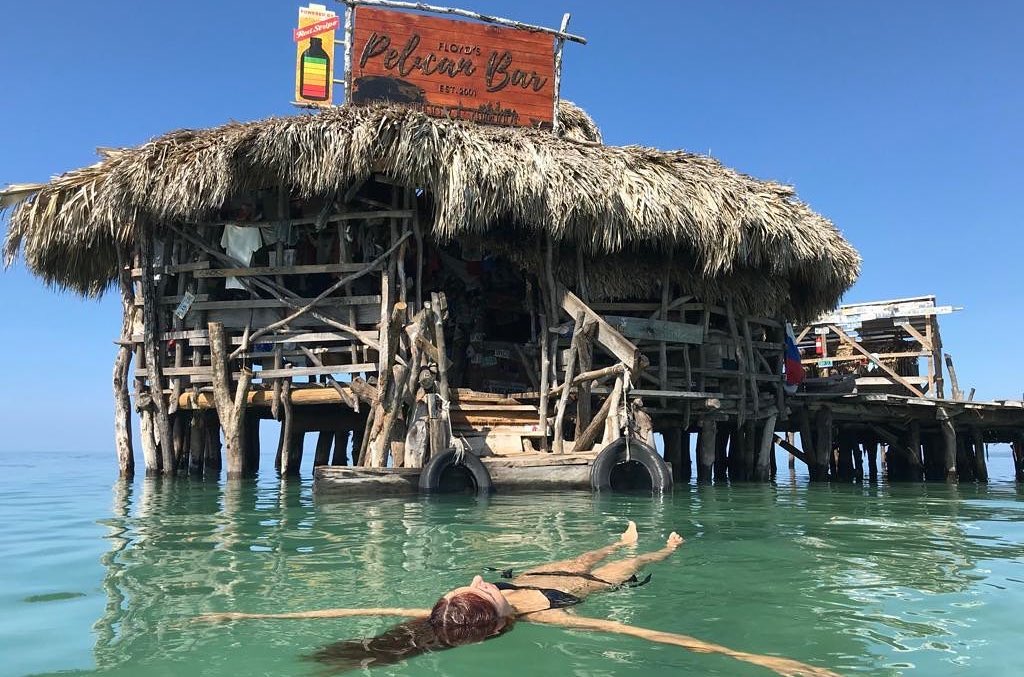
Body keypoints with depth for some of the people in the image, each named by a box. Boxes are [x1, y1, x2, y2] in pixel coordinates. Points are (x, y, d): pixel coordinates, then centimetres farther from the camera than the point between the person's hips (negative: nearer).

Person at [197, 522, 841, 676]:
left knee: (587, 556, 42)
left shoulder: (444, 615, -53)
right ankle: (665, 546, 85)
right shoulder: (546, 618, -63)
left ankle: (628, 538, 87)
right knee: (630, 565, 39)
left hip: (535, 574, 3)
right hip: (598, 586, -3)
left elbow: (353, 610, -57)